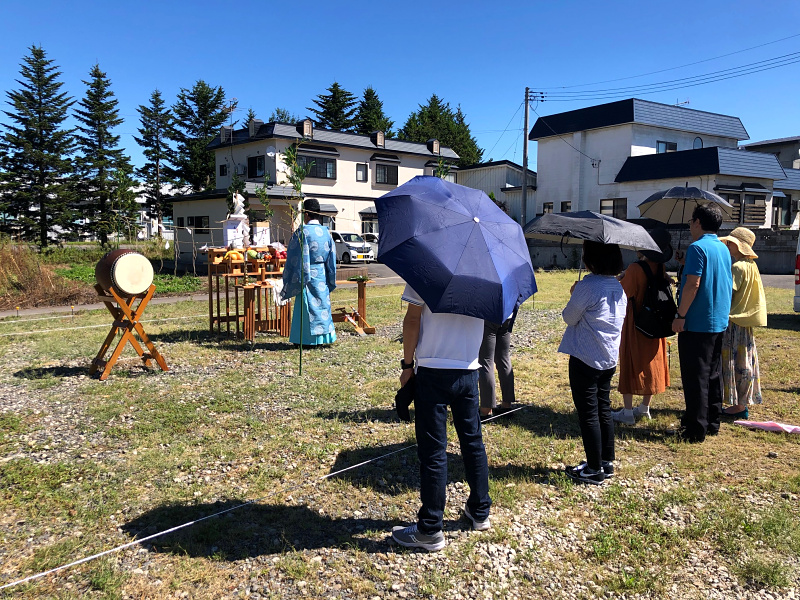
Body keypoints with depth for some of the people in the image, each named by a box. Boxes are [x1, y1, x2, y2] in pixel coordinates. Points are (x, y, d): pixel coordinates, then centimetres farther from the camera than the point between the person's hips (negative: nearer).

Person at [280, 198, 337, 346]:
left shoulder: (302, 232, -12)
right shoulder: (326, 232, 6)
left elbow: (295, 257, -11)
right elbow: (332, 258, 10)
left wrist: (289, 282, -4)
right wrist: (330, 281, 18)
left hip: (308, 275, -6)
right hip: (322, 276, 6)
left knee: (308, 307, 1)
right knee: (322, 303, 12)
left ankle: (309, 339, 5)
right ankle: (322, 337, 17)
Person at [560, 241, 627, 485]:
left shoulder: (588, 286, -20)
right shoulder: (619, 287, 6)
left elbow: (569, 317, -11)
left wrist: (574, 295, 6)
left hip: (585, 359, -8)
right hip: (610, 358, 8)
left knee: (588, 414, 1)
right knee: (604, 410, 17)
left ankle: (595, 469, 8)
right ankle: (607, 462, 26)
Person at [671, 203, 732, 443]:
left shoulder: (697, 247, -15)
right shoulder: (723, 248, 11)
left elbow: (693, 284, -22)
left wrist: (680, 315, -17)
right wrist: (687, 263, 15)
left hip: (697, 323, -9)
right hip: (719, 322, 9)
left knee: (695, 377, -3)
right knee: (713, 374, 15)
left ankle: (696, 430, 2)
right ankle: (712, 423, 24)